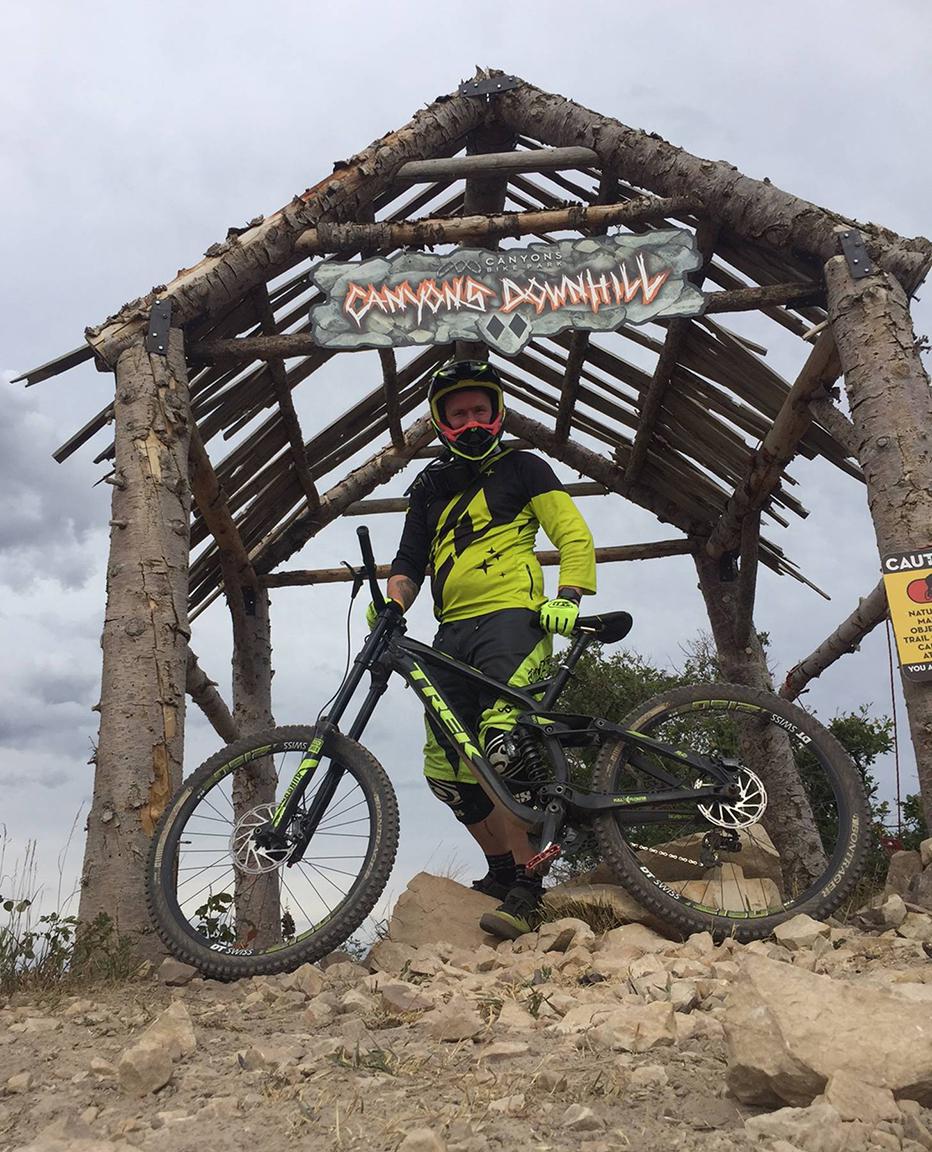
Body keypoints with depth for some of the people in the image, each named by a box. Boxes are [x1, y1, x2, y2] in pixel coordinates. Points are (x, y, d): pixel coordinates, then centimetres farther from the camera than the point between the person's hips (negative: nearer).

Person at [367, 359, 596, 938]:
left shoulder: (523, 468, 11)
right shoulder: (431, 488, 23)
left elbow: (575, 535, 2)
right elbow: (410, 561, 18)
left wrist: (566, 597, -15)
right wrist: (392, 600, -4)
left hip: (511, 616, -5)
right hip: (453, 631, 6)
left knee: (503, 747, -23)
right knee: (445, 767, 1)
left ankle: (527, 887, -13)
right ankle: (503, 868, 19)